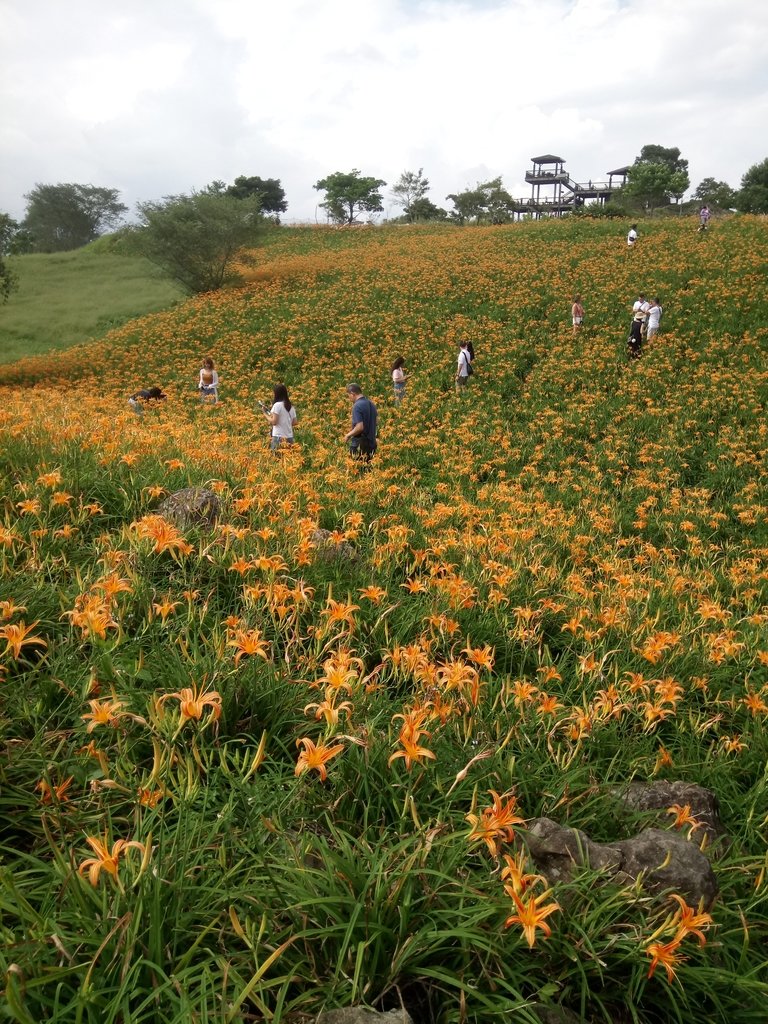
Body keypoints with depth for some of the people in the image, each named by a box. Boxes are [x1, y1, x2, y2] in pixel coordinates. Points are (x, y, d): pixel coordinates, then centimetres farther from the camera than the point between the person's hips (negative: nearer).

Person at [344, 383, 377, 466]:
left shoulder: (357, 406, -17)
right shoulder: (371, 404, 9)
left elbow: (360, 427, -25)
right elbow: (376, 423, 19)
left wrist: (348, 435, -11)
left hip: (360, 445, -8)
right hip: (372, 444, 8)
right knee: (368, 468, 15)